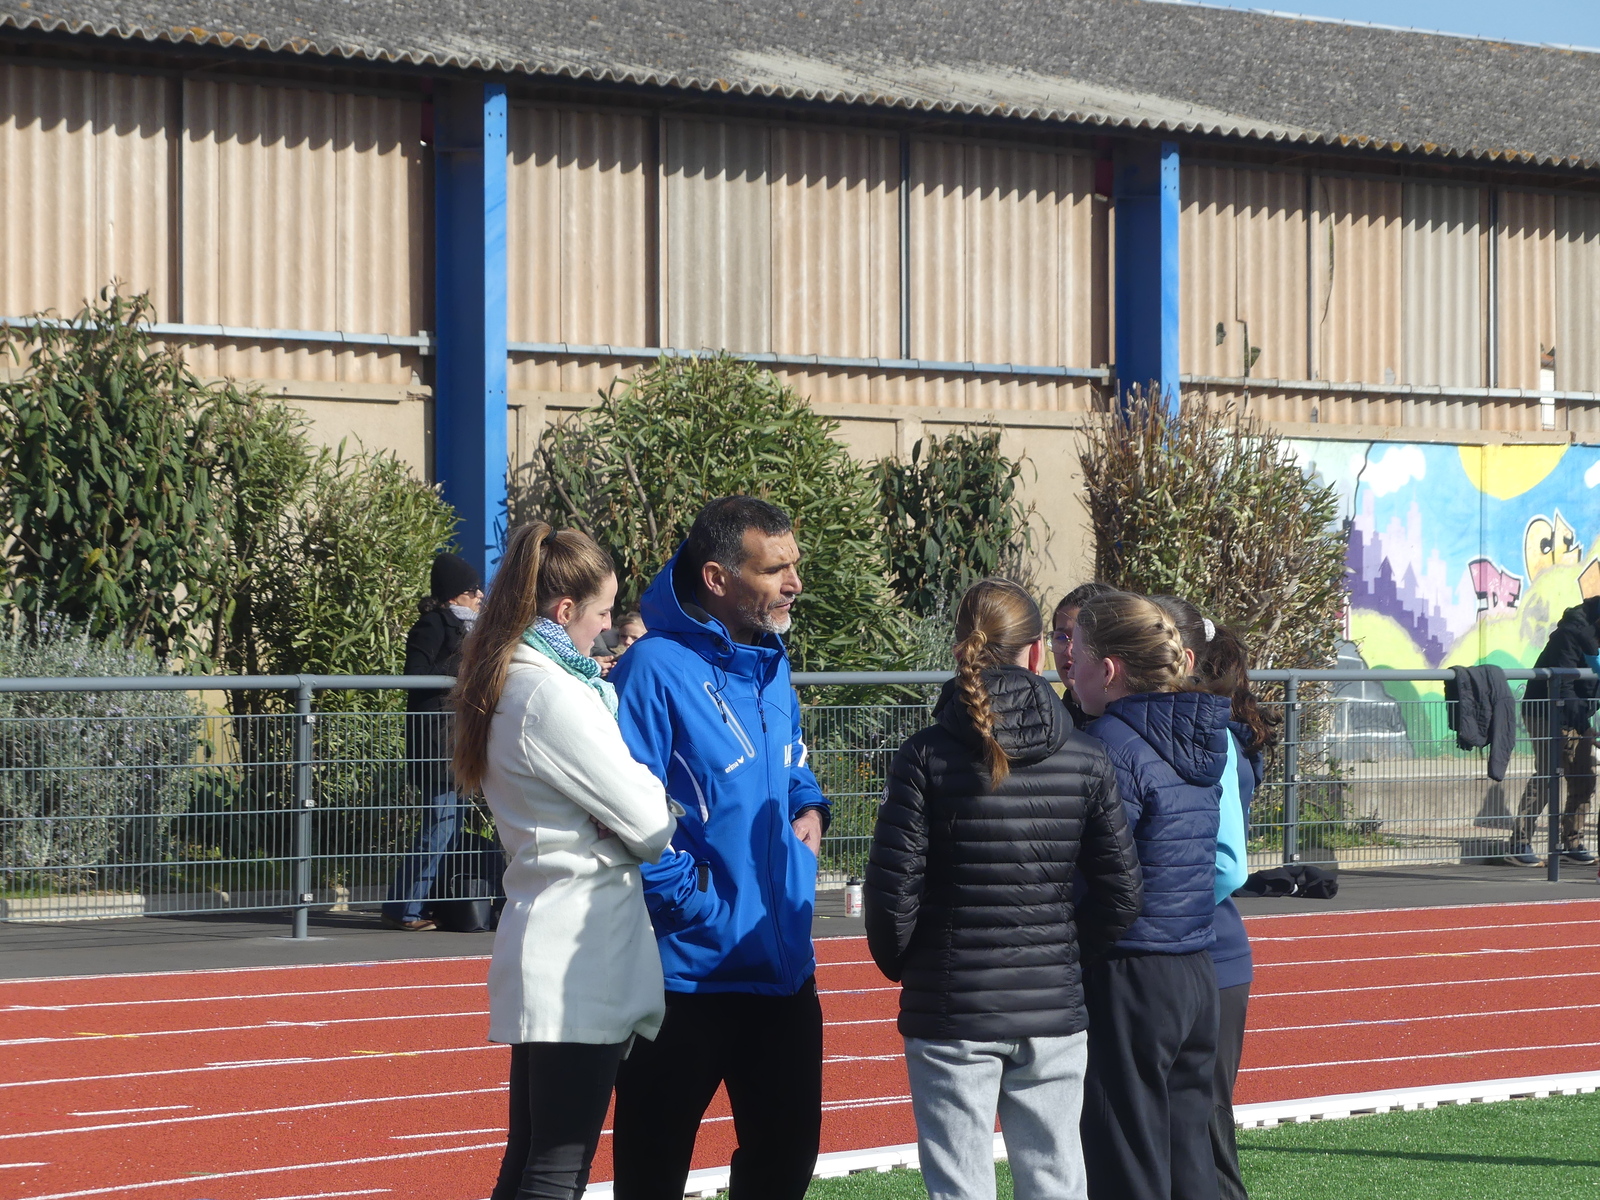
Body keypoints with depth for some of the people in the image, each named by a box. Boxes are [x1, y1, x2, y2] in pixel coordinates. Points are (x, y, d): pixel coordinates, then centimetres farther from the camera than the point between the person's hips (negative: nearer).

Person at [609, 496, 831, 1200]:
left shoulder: (771, 665, 10)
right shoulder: (657, 669, -16)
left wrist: (808, 808, 5)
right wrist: (695, 901, -22)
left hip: (784, 967, 8)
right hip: (689, 973, -7)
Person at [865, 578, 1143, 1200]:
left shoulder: (926, 757, -8)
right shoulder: (1085, 759, -1)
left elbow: (892, 890, -10)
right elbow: (1120, 892, 1)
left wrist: (899, 962, 8)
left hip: (950, 1013, -2)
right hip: (1053, 1009, 2)